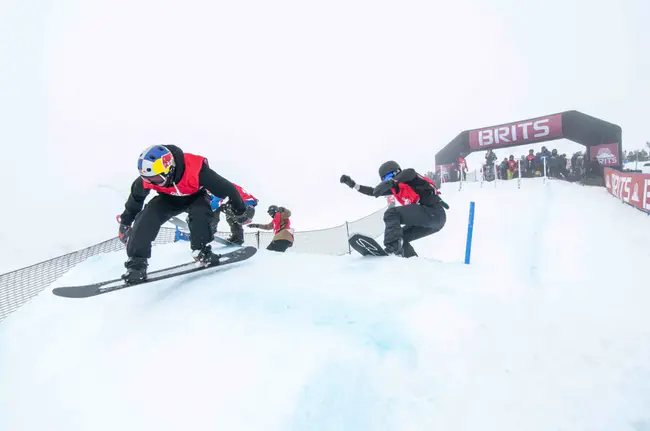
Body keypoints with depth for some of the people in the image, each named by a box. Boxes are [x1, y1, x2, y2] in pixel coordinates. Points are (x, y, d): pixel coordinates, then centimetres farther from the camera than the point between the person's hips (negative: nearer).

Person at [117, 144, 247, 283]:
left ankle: (201, 250, -12)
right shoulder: (147, 178, -28)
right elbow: (136, 196, -5)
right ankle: (136, 262, -15)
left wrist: (240, 208, -14)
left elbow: (225, 188, -29)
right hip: (168, 199, 3)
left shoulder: (196, 170, -42)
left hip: (195, 197, -2)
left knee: (200, 212, -35)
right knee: (147, 217, -23)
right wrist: (125, 222, 8)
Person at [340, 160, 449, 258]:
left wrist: (391, 181, -40)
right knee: (401, 238, 13)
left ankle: (393, 245, -35)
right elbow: (373, 191, 25)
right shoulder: (394, 188, 21)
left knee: (391, 214, -16)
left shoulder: (408, 179, -2)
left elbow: (410, 172, -28)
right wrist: (352, 184, 21)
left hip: (433, 213, -9)